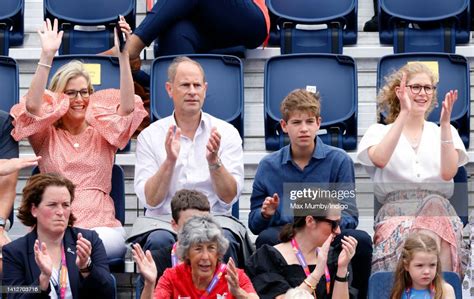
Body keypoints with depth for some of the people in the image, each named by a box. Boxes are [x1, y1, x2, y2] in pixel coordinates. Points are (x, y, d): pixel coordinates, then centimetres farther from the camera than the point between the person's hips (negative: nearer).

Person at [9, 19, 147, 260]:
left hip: (101, 227, 1)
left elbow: (128, 107, -1)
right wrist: (47, 56, -14)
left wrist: (123, 55, -11)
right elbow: (32, 106, -5)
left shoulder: (102, 133, 17)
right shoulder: (46, 136, 15)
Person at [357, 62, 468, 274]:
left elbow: (448, 173, -1)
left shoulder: (444, 132, 20)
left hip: (440, 212, 2)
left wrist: (445, 123, -8)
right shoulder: (379, 132, 15)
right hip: (396, 214, -2)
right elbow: (380, 159, -11)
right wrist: (404, 113, -12)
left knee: (434, 204, -35)